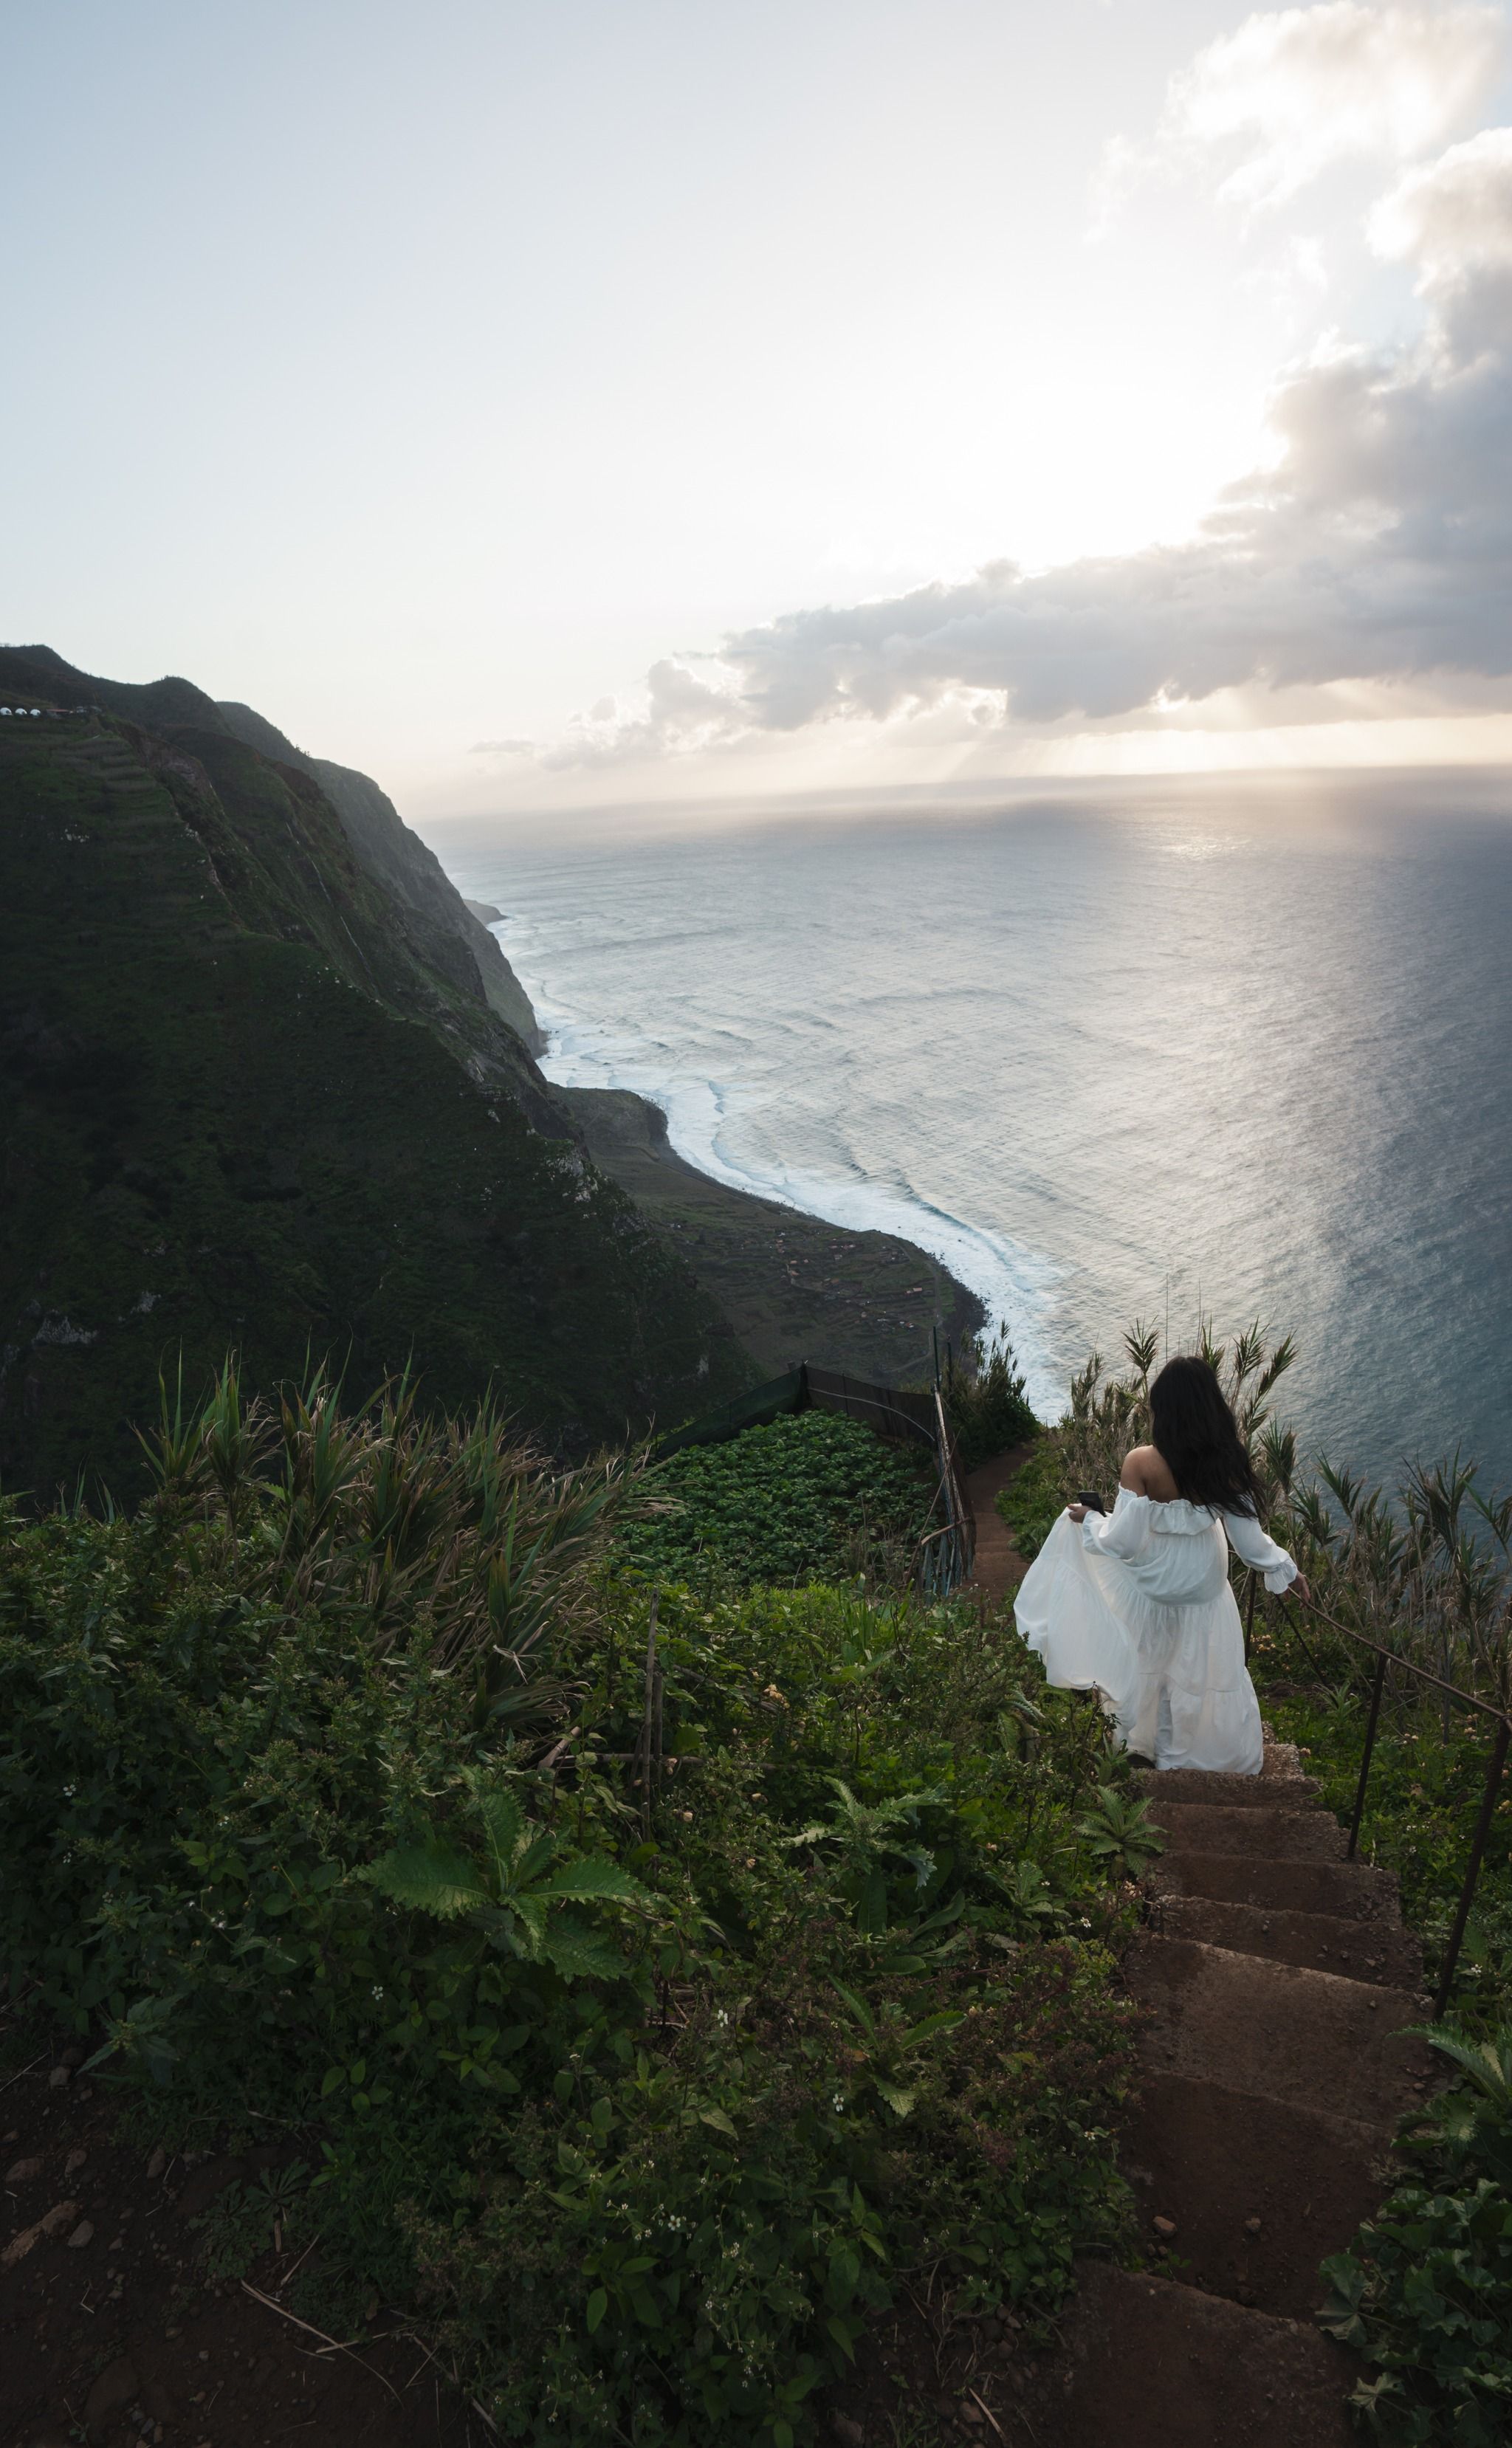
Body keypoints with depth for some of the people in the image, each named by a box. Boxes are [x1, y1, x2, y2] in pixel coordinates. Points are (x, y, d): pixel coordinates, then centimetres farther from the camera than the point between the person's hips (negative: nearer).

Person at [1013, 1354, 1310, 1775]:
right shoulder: (1230, 1467, -19)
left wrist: (1089, 1520, -3)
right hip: (1203, 1596, 1)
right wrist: (1287, 1570, 8)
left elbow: (1122, 1543, -22)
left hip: (1148, 1595, -1)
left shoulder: (1141, 1464, -26)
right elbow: (1250, 1545, -12)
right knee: (1200, 1681, 23)